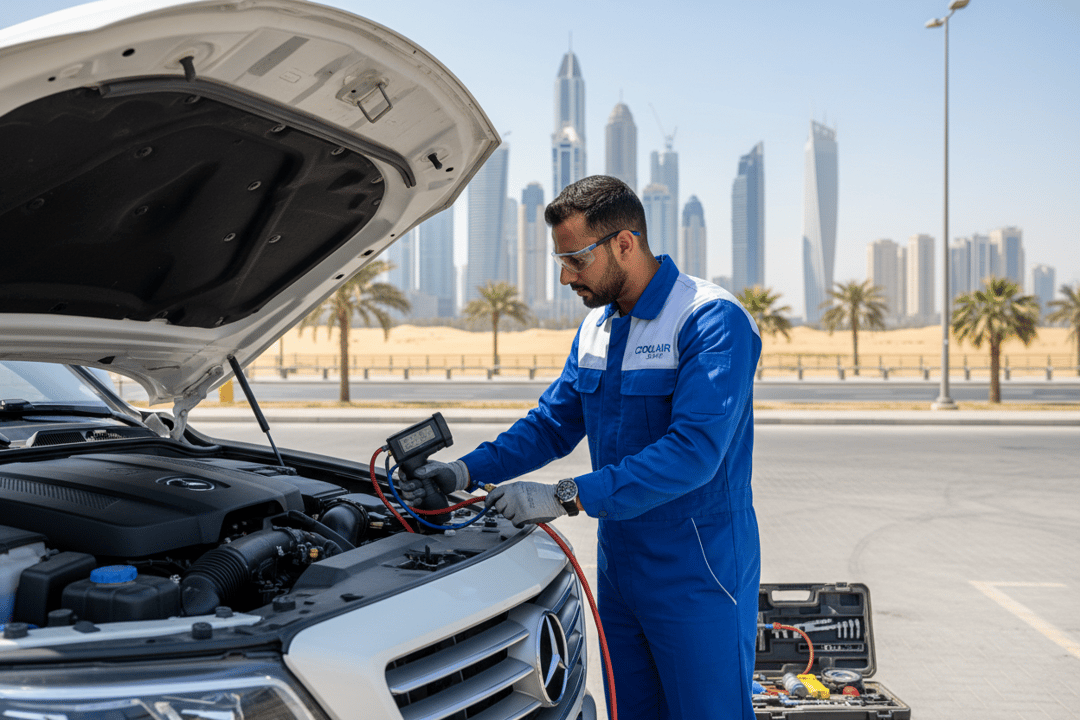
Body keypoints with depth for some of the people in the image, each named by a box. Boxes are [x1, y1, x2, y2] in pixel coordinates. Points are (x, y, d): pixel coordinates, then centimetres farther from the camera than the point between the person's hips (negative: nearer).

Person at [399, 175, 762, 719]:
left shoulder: (714, 322, -17)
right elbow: (553, 423, 16)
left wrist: (568, 497, -28)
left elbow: (692, 453, -27)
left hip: (697, 571, -8)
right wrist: (468, 471, 2)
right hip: (619, 562, 8)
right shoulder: (595, 327, 10)